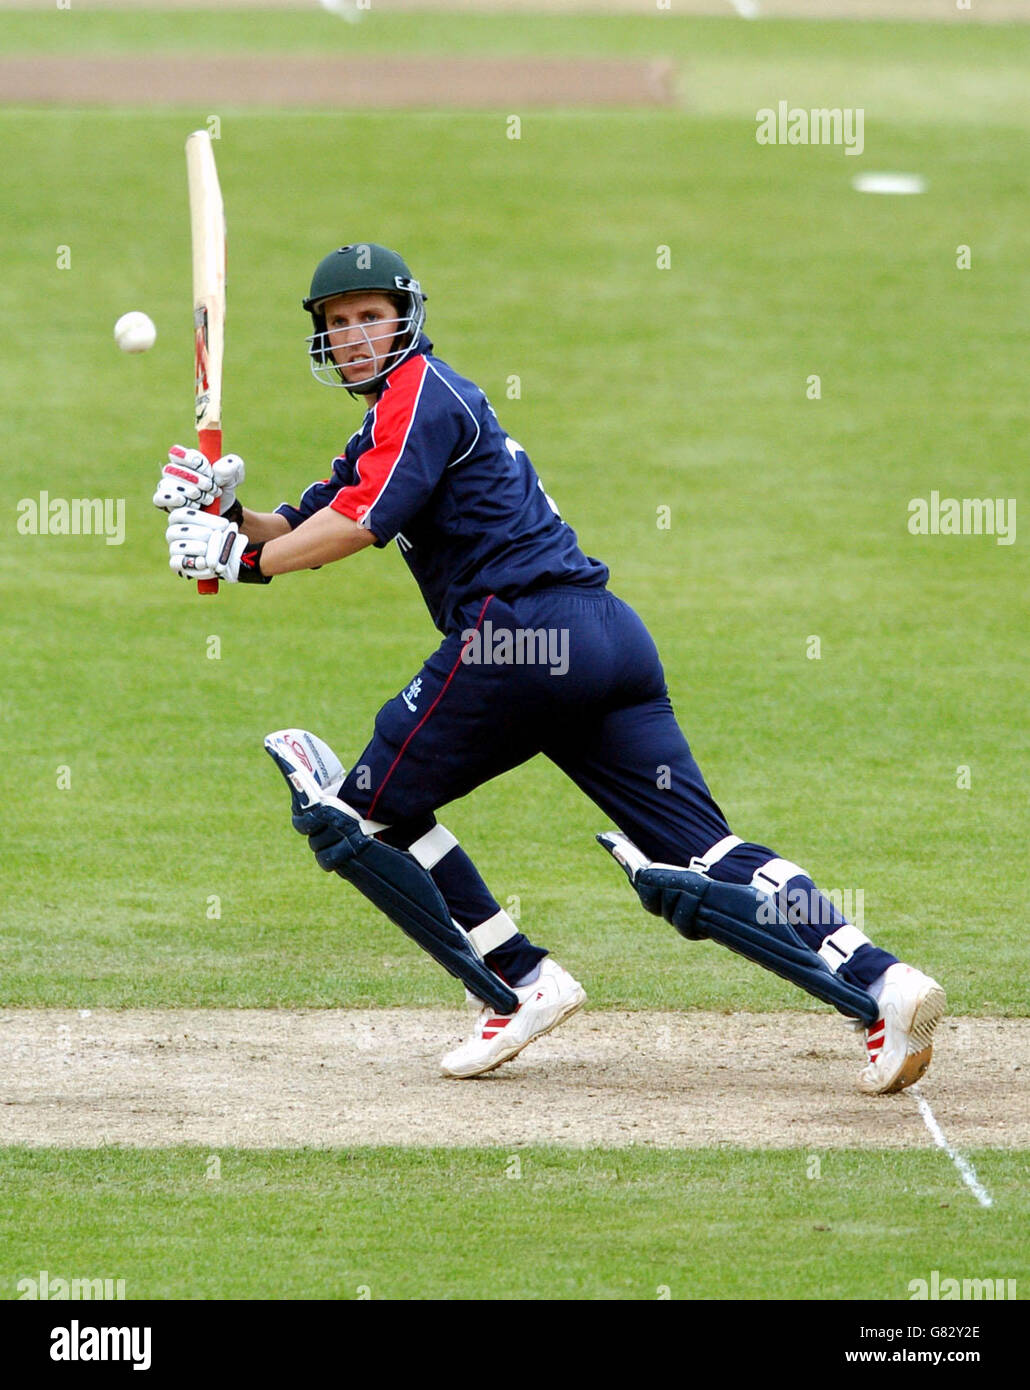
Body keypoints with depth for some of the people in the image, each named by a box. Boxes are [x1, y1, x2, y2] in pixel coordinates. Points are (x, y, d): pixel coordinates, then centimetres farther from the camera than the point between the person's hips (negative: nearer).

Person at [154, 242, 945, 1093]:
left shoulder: (420, 394, 0)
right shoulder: (388, 424, 30)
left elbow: (358, 524, -14)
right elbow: (301, 534, 27)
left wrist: (240, 558, -7)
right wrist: (227, 511, 10)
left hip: (520, 631, -9)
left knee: (367, 814, 5)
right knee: (705, 858, -1)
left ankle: (518, 986, -1)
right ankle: (877, 982, -17)